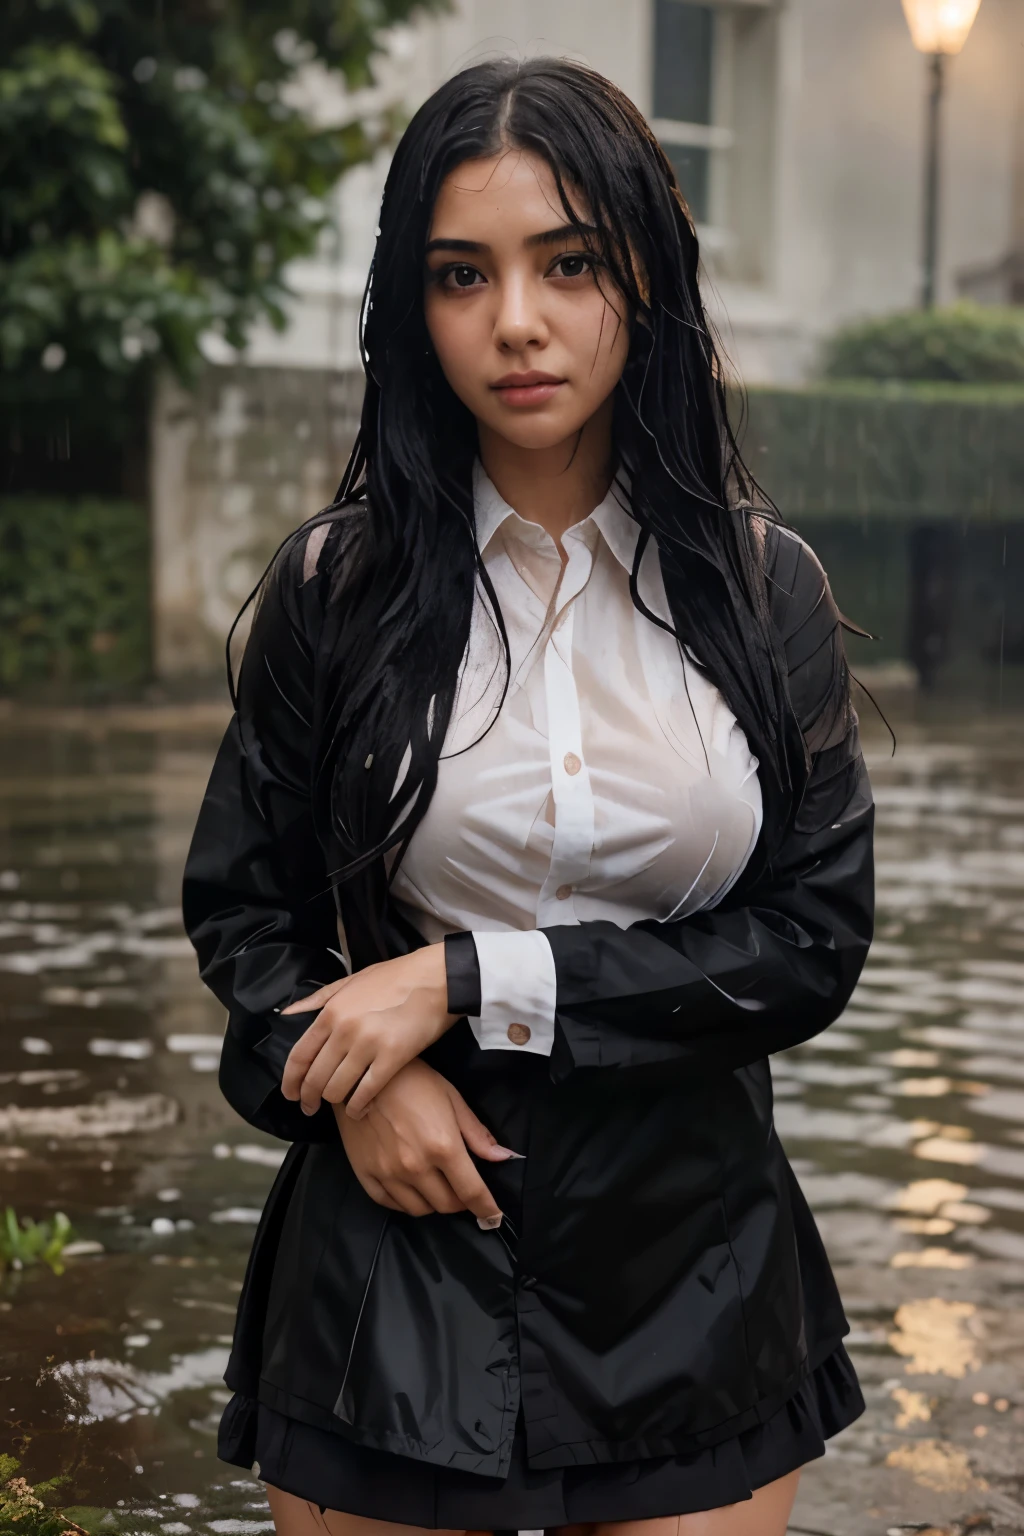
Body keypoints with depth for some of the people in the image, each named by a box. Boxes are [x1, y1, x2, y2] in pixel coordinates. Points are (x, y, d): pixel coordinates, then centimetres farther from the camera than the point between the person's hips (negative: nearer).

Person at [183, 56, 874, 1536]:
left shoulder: (763, 586, -1)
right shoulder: (340, 584, -2)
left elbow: (814, 939, -6)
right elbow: (239, 906, 5)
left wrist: (470, 983, -14)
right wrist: (355, 1078, -15)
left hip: (692, 1255, 1)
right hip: (402, 1235, 0)